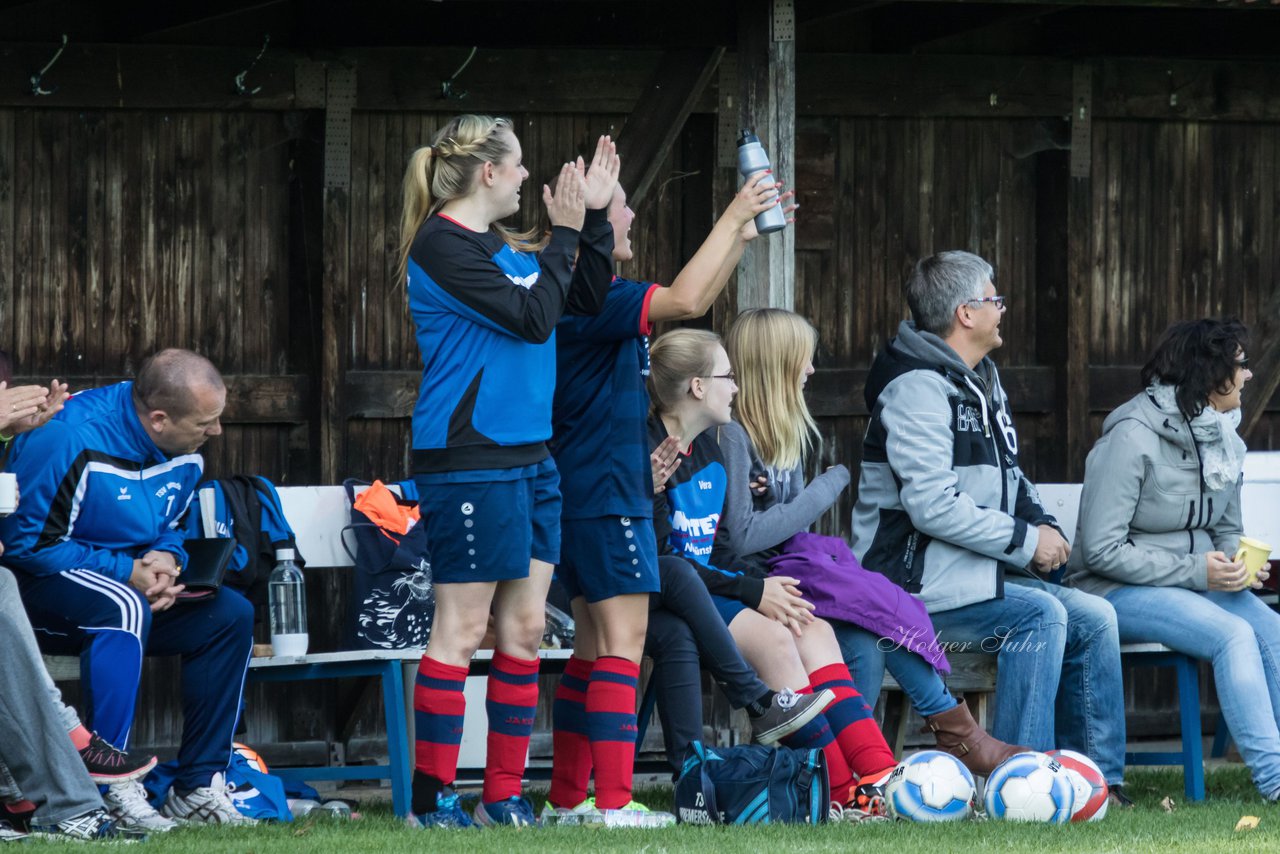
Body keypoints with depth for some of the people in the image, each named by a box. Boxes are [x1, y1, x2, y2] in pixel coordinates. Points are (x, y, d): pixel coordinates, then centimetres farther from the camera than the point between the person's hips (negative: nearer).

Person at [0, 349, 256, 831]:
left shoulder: (184, 455, 2)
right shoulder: (71, 440, -24)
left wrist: (167, 559, -8)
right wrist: (127, 572, -23)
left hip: (130, 587, 8)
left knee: (230, 614, -8)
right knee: (124, 608, -37)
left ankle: (198, 787, -6)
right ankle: (111, 790, -36)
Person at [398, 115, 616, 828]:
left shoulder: (504, 245, 16)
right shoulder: (443, 245, -11)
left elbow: (587, 302, 20)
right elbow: (532, 316, -16)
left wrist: (595, 219, 11)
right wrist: (565, 232, -8)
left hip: (529, 459, 9)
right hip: (470, 463, -9)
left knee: (524, 629, 7)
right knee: (462, 629, -7)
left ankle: (505, 795, 12)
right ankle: (434, 800, -3)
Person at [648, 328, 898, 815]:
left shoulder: (708, 447, 16)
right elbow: (661, 558, -19)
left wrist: (765, 589, -4)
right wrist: (752, 592, -18)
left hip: (709, 588, 9)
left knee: (814, 631, -11)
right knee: (771, 638, -27)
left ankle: (879, 774, -23)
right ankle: (843, 790, -26)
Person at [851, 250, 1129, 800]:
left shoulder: (983, 382, 18)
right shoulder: (917, 388, -15)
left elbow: (1009, 478, 28)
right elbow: (931, 506, -24)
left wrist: (1042, 524, 6)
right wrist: (1025, 542, -18)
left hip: (976, 571, 10)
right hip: (917, 584, -10)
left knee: (1092, 619, -3)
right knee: (1040, 613, -27)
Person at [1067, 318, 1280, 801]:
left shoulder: (1224, 442, 10)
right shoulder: (1132, 438, -15)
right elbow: (1102, 550, -17)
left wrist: (1237, 564, -4)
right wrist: (1196, 571, -21)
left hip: (1197, 583, 7)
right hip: (1116, 592, -7)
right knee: (1234, 635, -31)